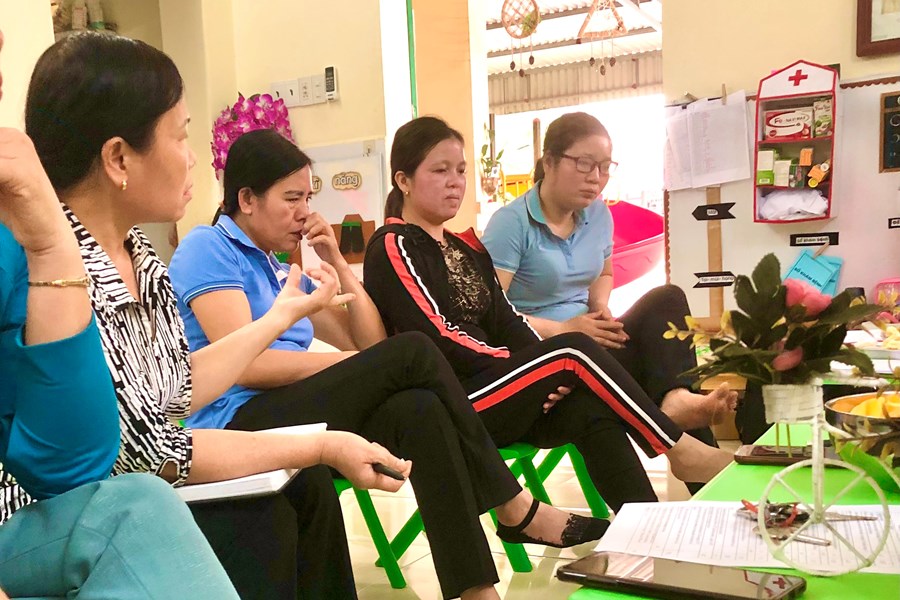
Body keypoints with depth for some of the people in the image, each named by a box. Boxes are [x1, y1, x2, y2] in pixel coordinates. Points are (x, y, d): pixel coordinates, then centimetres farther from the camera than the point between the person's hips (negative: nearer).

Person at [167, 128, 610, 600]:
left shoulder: (283, 270, 22)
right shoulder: (207, 249, -3)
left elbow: (370, 342, 17)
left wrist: (336, 263, 9)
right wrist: (353, 364, -11)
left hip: (293, 414, 8)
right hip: (242, 428, -8)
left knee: (417, 409, -23)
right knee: (413, 353, -21)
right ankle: (516, 509, -11)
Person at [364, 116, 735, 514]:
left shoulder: (467, 249, 20)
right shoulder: (393, 247, -3)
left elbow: (506, 323, 9)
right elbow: (435, 339, -15)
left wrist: (548, 375, -10)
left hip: (487, 394, 7)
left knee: (589, 408, -21)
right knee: (574, 350, -20)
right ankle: (680, 449, -8)